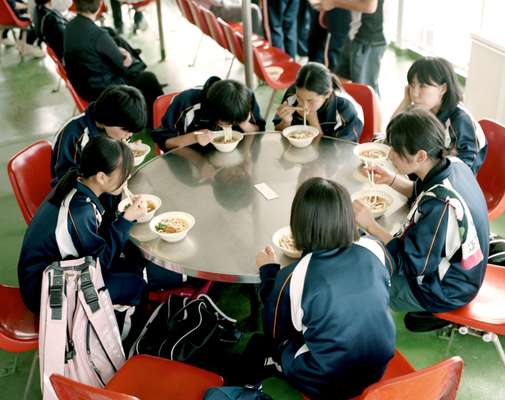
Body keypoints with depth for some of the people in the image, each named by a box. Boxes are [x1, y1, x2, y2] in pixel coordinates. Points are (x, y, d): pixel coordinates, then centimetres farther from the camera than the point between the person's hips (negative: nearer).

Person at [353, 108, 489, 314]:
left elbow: (411, 263, -27)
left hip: (443, 293, -8)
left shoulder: (439, 205, -38)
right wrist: (392, 180, -4)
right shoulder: (454, 164, -12)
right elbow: (422, 193, 11)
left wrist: (370, 225, -22)